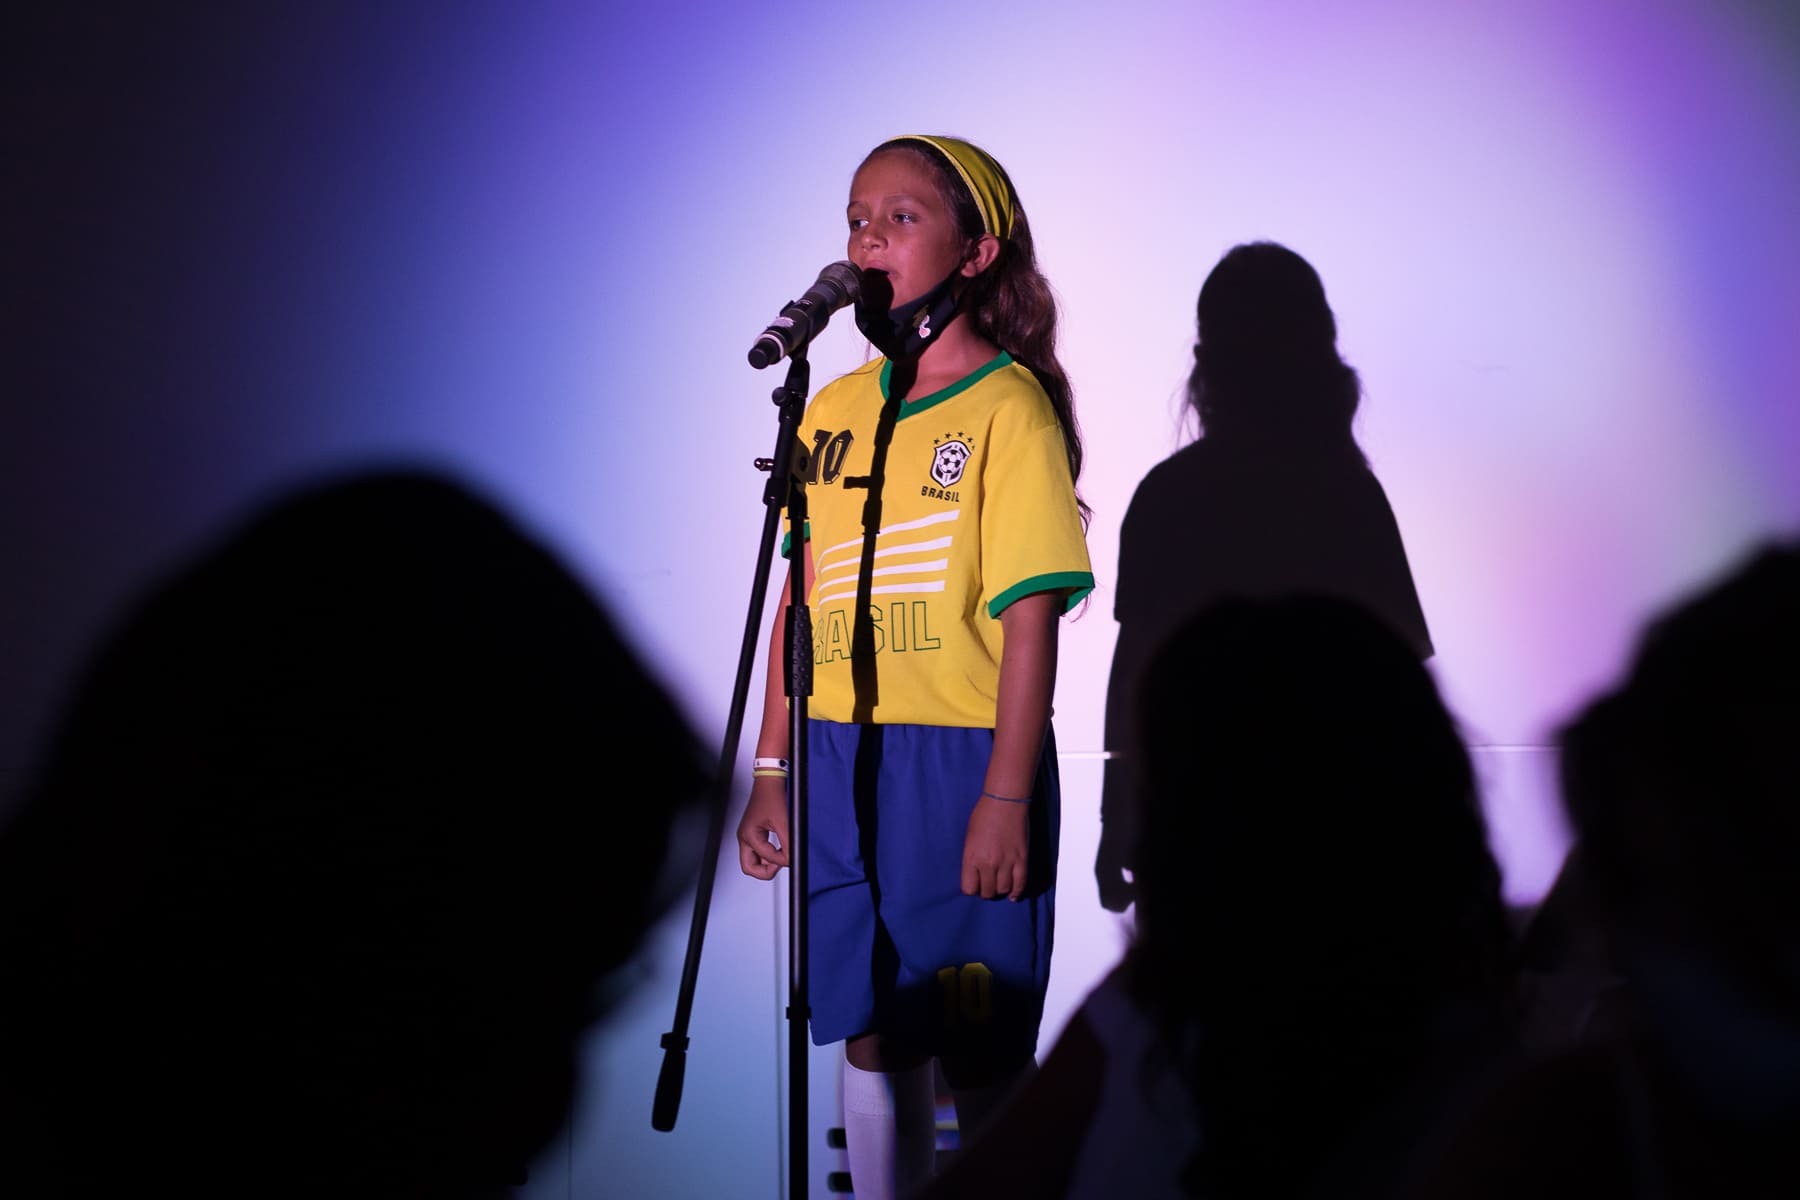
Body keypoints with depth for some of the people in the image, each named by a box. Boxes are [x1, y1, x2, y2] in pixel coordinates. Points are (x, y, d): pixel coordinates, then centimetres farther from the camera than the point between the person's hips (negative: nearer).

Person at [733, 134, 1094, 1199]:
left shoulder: (1008, 406, -7)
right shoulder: (832, 411, 10)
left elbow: (1030, 616, -11)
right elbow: (802, 602, 13)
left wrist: (1005, 800, -16)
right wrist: (772, 774, 10)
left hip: (961, 759, -5)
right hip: (839, 760, 6)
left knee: (980, 1053, 2)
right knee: (870, 1037, 12)